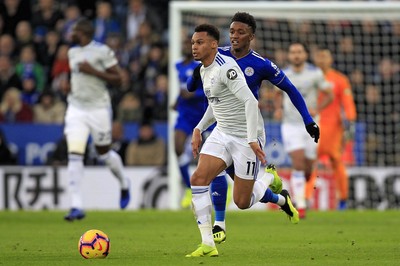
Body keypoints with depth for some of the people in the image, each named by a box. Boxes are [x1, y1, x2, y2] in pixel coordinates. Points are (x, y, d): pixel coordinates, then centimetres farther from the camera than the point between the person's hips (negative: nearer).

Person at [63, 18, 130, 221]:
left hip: (98, 109, -5)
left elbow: (117, 79, -13)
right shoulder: (72, 52, 10)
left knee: (104, 153, 9)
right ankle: (76, 206, -12)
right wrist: (71, 89, 11)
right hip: (76, 109, 5)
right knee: (74, 154, -10)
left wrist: (93, 71, -21)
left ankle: (124, 185, 41)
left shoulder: (102, 51, -12)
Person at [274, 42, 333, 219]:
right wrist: (278, 108, -1)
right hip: (290, 125, 0)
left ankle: (296, 187, 39)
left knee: (308, 169, 6)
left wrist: (317, 109, -17)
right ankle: (300, 206, -14)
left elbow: (329, 95, 0)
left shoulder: (315, 73, -5)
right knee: (298, 165, -16)